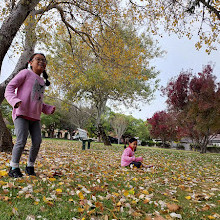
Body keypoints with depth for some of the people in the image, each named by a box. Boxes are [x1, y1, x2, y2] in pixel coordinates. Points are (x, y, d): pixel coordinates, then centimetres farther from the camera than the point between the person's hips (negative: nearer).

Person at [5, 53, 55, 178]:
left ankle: (30, 166, 17)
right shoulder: (26, 73, 0)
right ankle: (14, 168, 3)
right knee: (21, 141, -15)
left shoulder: (42, 82, 19)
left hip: (35, 117, 6)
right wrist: (15, 101, -25)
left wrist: (49, 109, 11)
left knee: (37, 142, -2)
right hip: (21, 114, -6)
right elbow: (10, 88, -5)